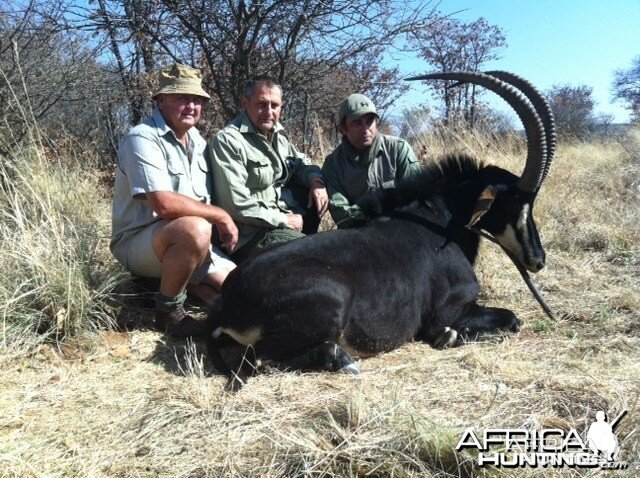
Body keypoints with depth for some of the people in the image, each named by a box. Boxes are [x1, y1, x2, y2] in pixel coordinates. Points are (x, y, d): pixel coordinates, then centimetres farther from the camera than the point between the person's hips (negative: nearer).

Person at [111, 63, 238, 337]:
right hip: (138, 242, -8)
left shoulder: (197, 140, 11)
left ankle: (173, 277, 16)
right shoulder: (143, 139, -17)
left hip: (181, 243, 8)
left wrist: (223, 225, -1)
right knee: (194, 228, -38)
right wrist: (221, 216, -20)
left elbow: (204, 200, 17)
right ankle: (168, 311, -17)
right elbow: (163, 204, -29)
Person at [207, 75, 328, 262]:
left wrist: (316, 181, 0)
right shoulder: (227, 141, -17)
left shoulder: (277, 136, 10)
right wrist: (282, 219, -18)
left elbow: (301, 161, 25)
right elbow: (235, 203, -24)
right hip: (251, 234, -9)